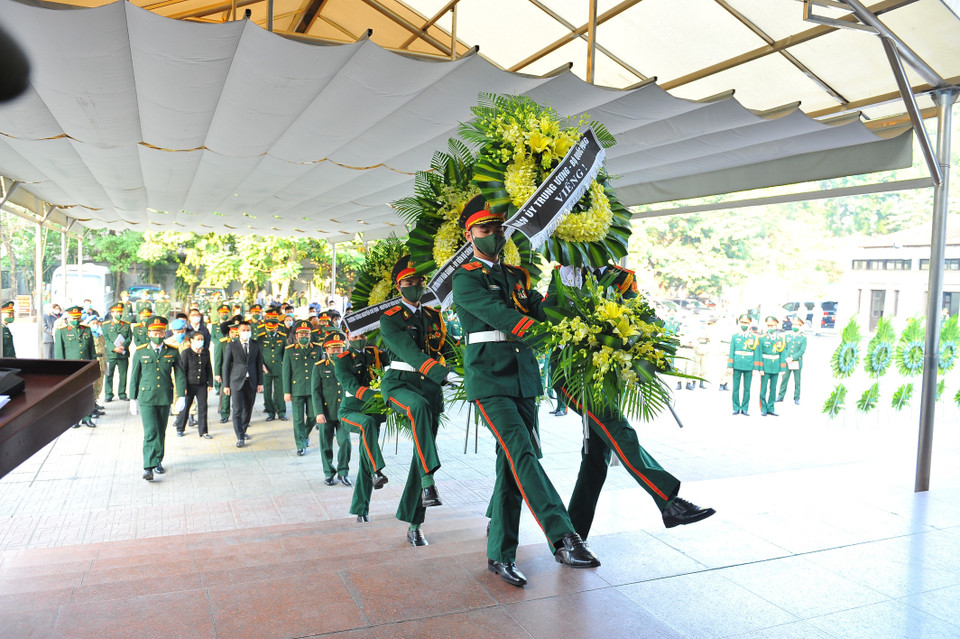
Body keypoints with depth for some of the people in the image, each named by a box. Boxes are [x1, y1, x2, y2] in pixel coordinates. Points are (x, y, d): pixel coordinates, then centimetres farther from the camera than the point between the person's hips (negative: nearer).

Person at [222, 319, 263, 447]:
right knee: (237, 410, -6)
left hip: (251, 382, 3)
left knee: (248, 408, 11)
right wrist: (226, 385, -1)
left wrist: (260, 382, 4)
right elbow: (226, 366, 2)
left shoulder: (256, 345, 6)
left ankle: (243, 430, 31)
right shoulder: (231, 346, 0)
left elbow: (259, 364, 8)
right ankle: (240, 438, -2)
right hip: (237, 382, -3)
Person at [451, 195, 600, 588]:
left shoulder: (517, 276, 20)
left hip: (524, 379, 6)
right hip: (489, 381, -6)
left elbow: (541, 310, 7)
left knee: (513, 466, 7)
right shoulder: (465, 279, -2)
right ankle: (564, 539, -21)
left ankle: (500, 556, 17)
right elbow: (501, 316, -17)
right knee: (523, 455, -19)